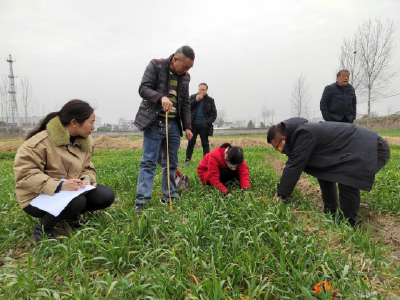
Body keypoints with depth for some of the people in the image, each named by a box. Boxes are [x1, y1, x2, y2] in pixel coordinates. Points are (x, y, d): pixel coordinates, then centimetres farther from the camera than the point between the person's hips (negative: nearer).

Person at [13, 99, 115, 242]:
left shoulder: (85, 142, 1)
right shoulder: (41, 142, -21)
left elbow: (87, 167, 10)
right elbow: (24, 173, -24)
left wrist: (87, 179, -15)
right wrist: (58, 186, -35)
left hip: (73, 190, 7)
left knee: (106, 196, -11)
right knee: (77, 201, -35)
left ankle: (71, 214, 12)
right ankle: (42, 229, -7)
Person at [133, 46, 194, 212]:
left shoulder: (185, 77, 13)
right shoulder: (156, 65, -2)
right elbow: (143, 88, -10)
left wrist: (187, 127, 7)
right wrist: (161, 97, -28)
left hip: (174, 124, 5)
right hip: (154, 122, -5)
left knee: (171, 163, 7)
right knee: (149, 161, -8)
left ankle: (170, 197, 17)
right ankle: (142, 201, -5)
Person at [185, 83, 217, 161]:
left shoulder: (210, 100, 6)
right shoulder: (193, 97, 10)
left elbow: (213, 114, 4)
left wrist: (207, 123, -10)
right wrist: (196, 100, -9)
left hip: (204, 125, 0)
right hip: (193, 124, 1)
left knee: (205, 143, 4)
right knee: (191, 142, 3)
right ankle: (187, 159, 12)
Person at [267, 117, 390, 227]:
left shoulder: (305, 135, -25)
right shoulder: (300, 133, 5)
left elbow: (295, 166, -25)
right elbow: (292, 164, 10)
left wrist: (281, 195, -17)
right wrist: (281, 190, 10)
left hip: (375, 149, -10)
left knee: (347, 182, -25)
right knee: (324, 173, 12)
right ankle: (330, 216, 18)